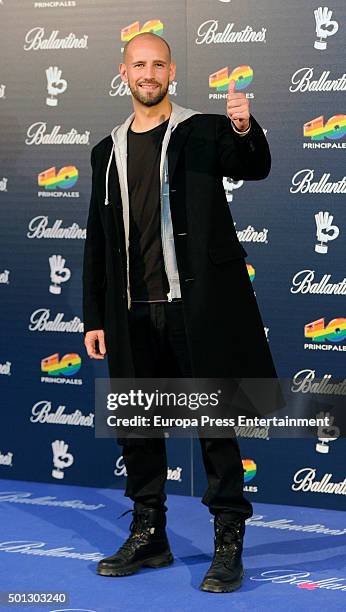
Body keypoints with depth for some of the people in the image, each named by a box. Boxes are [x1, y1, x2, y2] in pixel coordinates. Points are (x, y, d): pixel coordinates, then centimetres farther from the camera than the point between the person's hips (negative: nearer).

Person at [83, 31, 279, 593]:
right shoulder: (109, 151, 13)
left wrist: (246, 130, -39)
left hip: (197, 305, -5)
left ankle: (229, 546, 5)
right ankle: (148, 537, 24)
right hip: (134, 314, 5)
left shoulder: (203, 132, 1)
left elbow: (254, 168, -17)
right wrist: (94, 317, 10)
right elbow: (98, 241, 14)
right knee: (137, 426, 11)